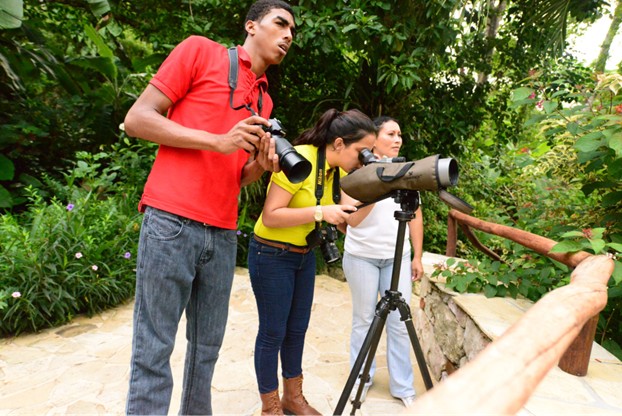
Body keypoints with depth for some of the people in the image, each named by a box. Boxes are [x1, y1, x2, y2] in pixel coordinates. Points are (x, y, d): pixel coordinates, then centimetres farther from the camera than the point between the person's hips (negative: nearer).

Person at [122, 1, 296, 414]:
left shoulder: (265, 100, 19)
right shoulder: (200, 50, 3)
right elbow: (137, 119, -3)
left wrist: (262, 165, -1)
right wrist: (217, 141, -12)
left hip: (223, 234, 6)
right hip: (171, 222, -6)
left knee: (207, 348, 14)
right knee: (154, 352, 1)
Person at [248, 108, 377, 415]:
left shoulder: (339, 170, 0)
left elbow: (346, 221, 0)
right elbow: (271, 215, -25)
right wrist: (320, 212, -30)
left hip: (304, 255, 7)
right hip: (271, 255, -7)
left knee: (297, 330, 16)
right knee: (273, 332, 4)